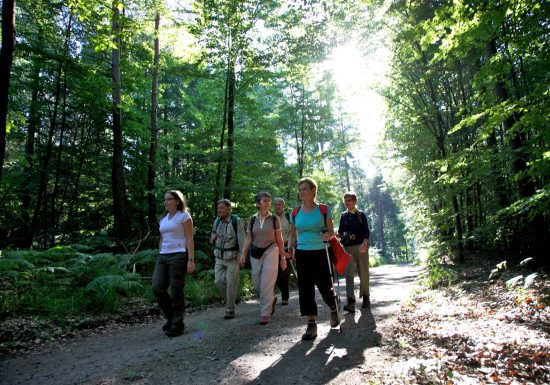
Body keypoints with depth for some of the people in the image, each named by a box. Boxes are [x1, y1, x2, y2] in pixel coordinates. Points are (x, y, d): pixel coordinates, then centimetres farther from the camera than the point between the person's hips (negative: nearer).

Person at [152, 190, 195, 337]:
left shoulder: (184, 216, -1)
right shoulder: (163, 219, 18)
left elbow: (189, 239, -7)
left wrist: (191, 260, -14)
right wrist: (159, 258, 16)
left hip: (178, 255, -6)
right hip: (163, 257, 7)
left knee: (176, 291, -2)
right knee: (157, 288, -1)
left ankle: (177, 325, 11)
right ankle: (171, 317, 20)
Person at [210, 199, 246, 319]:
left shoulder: (236, 221, -10)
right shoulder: (216, 222, 9)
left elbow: (242, 241, -11)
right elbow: (213, 239, 22)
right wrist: (212, 239, -2)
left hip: (232, 258, -5)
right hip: (219, 258, 5)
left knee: (231, 284, -1)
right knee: (219, 281, 2)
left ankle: (230, 310, 13)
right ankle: (229, 301, 27)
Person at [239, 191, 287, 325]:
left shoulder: (274, 219, -1)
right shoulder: (252, 219, 5)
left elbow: (279, 239, 2)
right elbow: (248, 238, 6)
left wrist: (283, 257, 1)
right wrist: (243, 253, -5)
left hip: (271, 251, -3)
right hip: (255, 253, 3)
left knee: (266, 284, -7)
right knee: (257, 284, 8)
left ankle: (265, 313, 5)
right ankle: (271, 299, 36)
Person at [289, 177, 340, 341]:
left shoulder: (323, 209, -3)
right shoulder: (295, 213, 6)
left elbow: (331, 231, 1)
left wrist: (328, 235, -21)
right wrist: (291, 249, -2)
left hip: (320, 253, -3)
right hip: (302, 254, 3)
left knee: (324, 286, 2)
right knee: (305, 288, 0)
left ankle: (334, 309, 35)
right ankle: (311, 324, 9)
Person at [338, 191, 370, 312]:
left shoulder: (361, 215, 2)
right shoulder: (343, 216, 11)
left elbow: (366, 231, -5)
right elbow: (340, 232, 14)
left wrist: (364, 243, -22)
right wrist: (337, 234, -9)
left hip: (361, 247, -2)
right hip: (347, 248, 2)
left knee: (363, 273, 6)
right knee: (349, 275, -8)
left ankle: (365, 297, 25)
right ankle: (351, 302, -13)